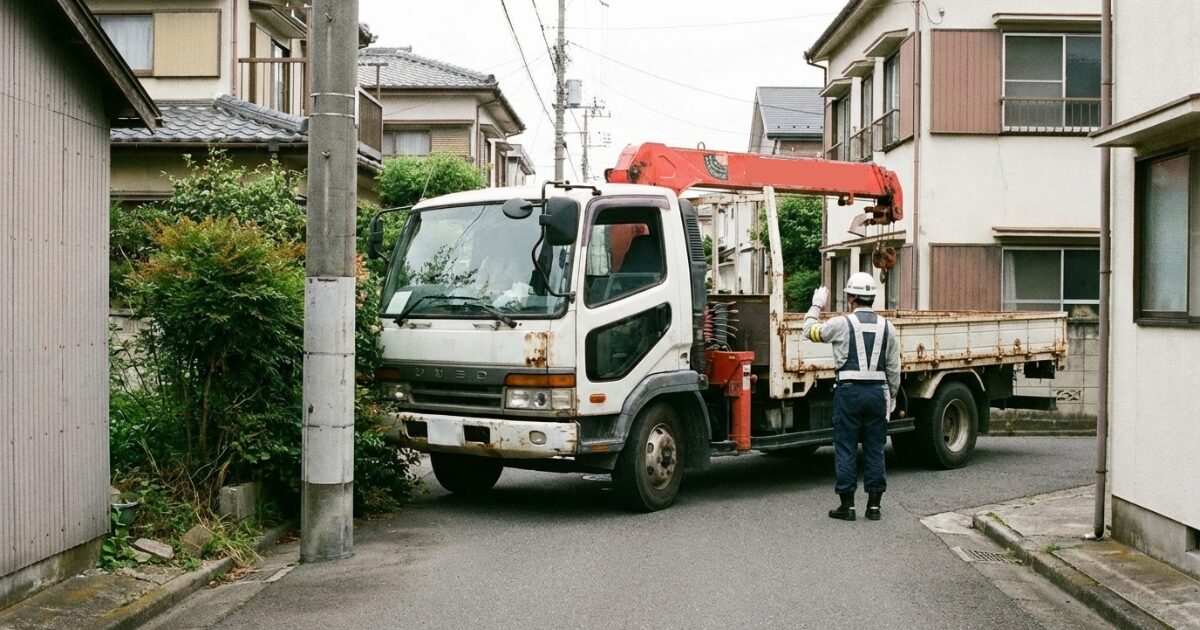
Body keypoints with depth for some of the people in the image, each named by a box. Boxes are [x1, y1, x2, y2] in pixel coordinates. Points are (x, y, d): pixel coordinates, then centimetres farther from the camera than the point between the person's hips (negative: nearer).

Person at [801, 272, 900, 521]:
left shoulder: (841, 323, -7)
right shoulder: (887, 327, 5)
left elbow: (811, 330, 10)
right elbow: (894, 368, 8)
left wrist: (816, 305, 24)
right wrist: (892, 397, 19)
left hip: (849, 391, -3)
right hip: (877, 392, 4)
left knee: (846, 449, 2)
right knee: (875, 449, 9)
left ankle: (847, 505, 3)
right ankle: (874, 504, 11)